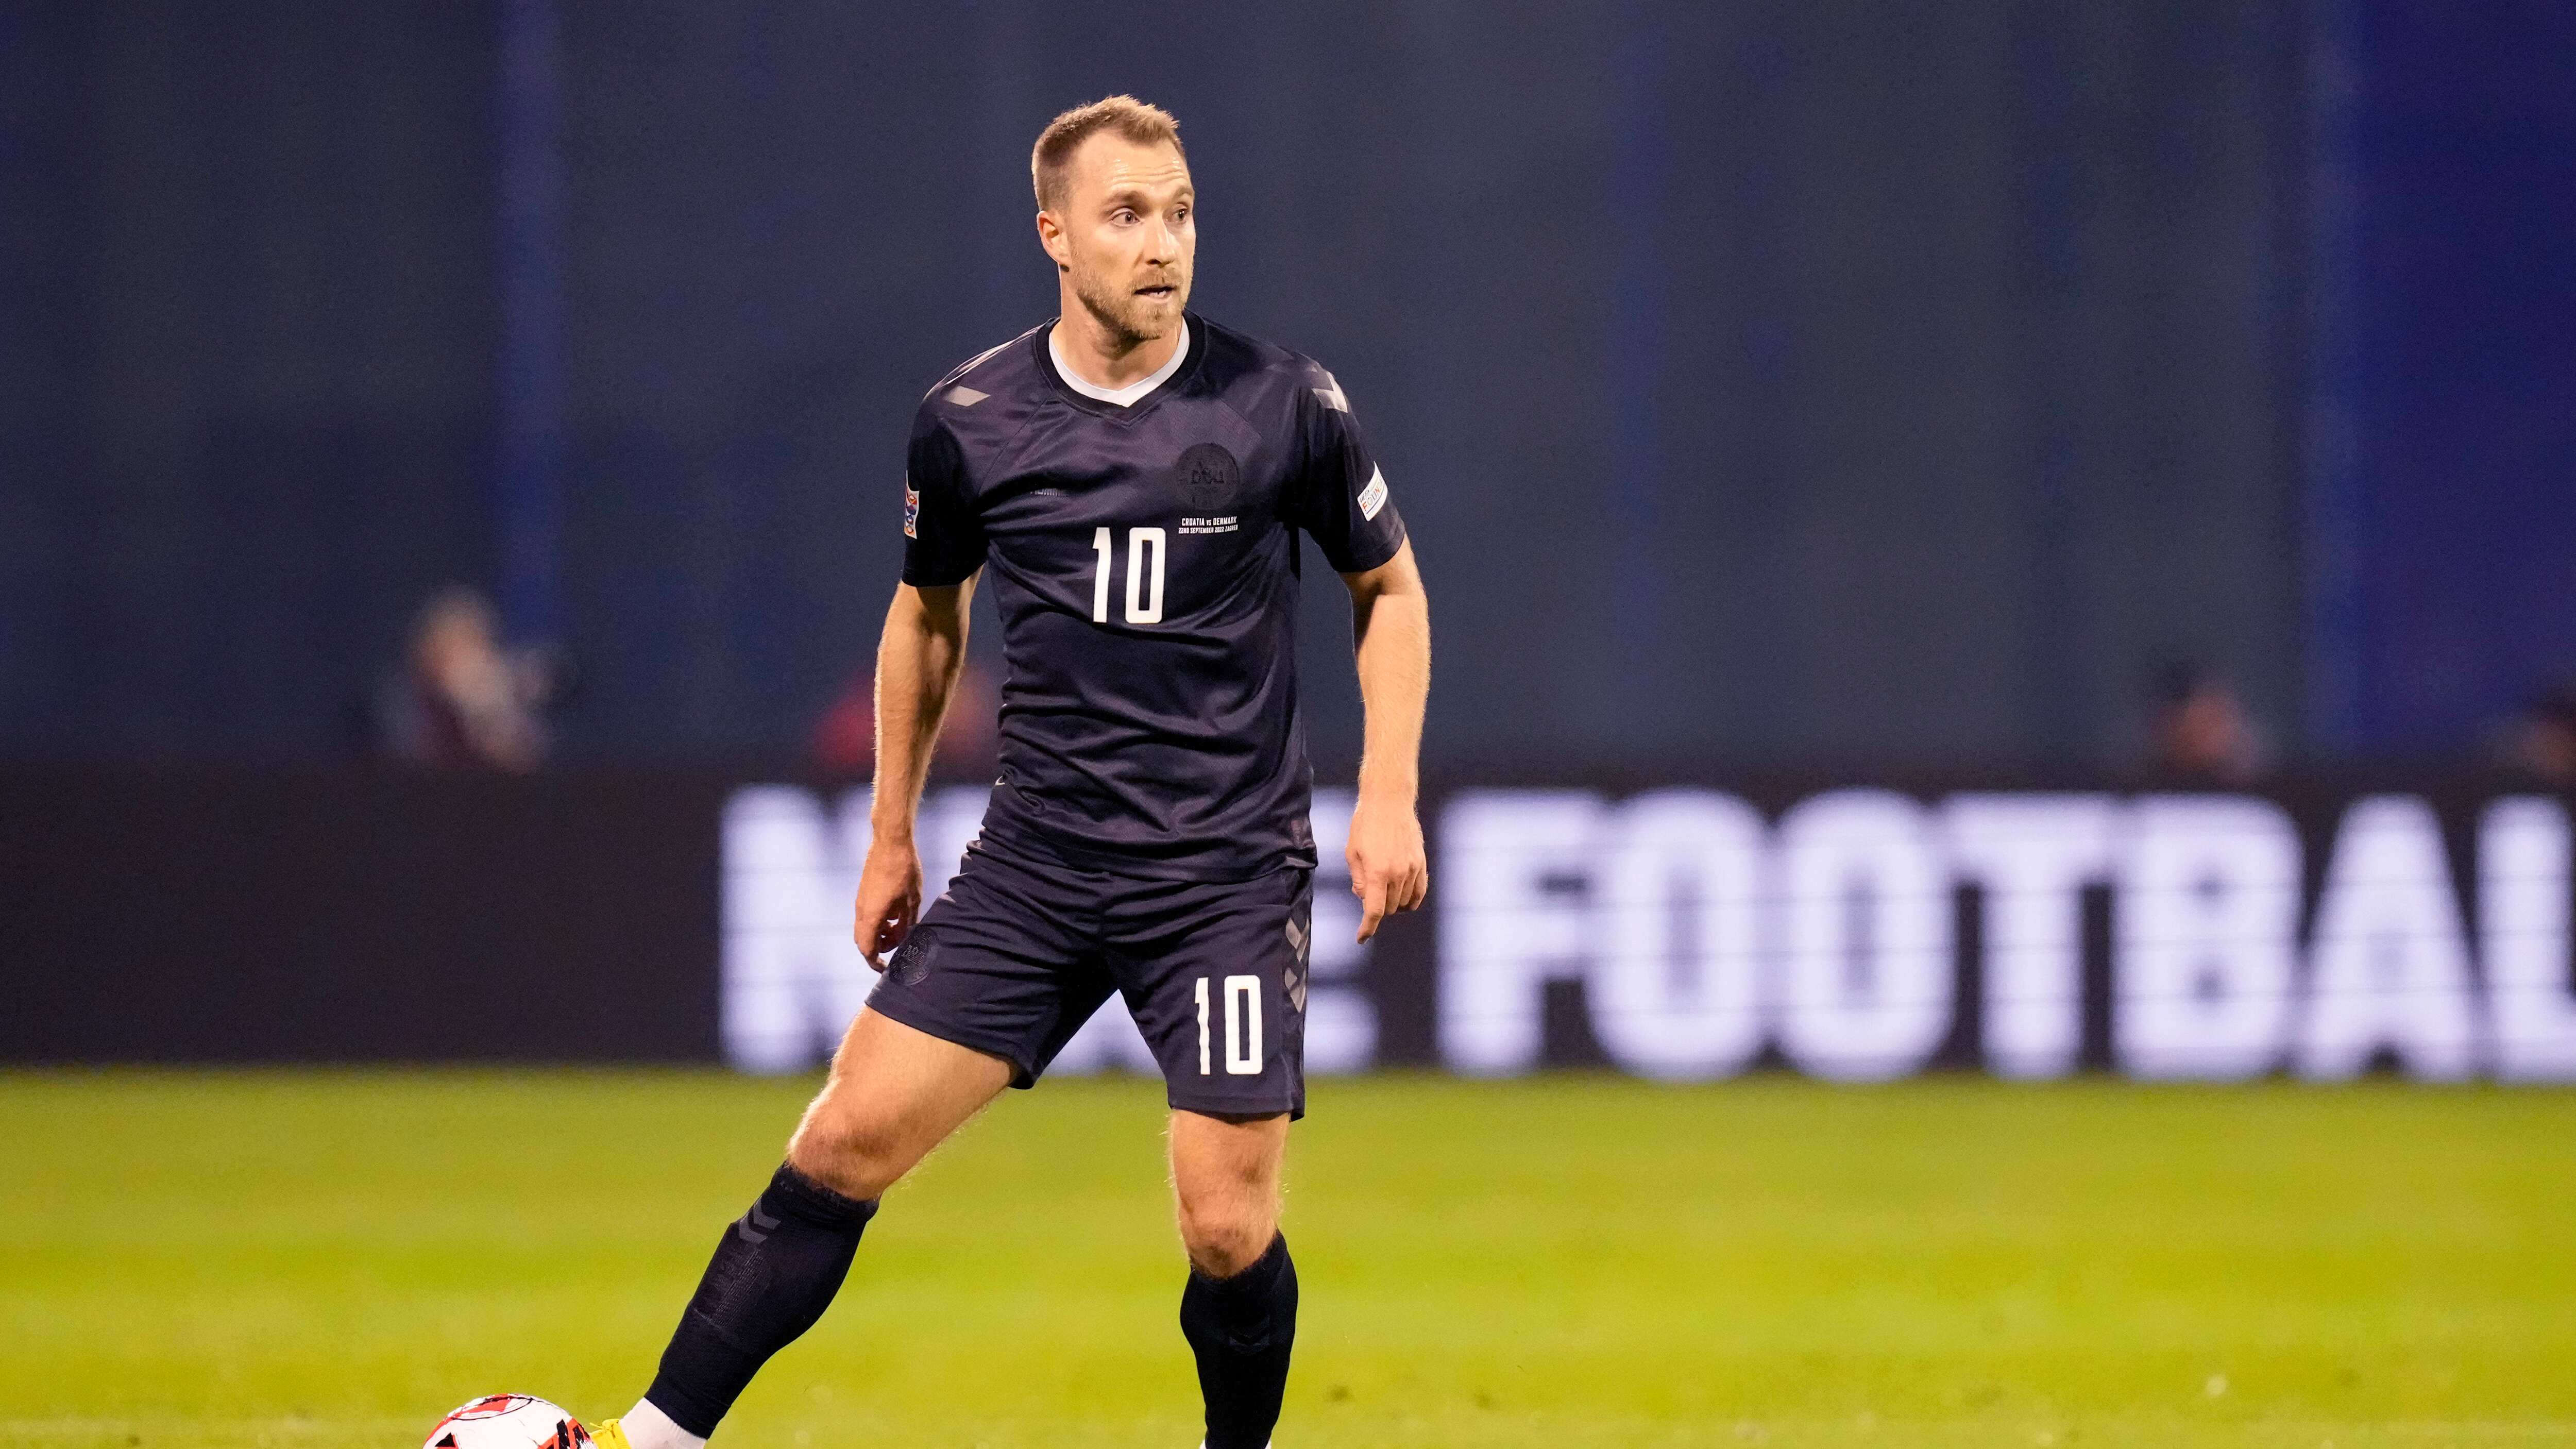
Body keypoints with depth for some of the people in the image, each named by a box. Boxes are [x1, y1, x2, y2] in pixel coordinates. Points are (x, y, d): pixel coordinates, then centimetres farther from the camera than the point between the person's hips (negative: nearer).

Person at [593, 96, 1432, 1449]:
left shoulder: (1284, 406, -5)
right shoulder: (967, 423, 0)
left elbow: (1389, 588, 10)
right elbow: (926, 615, 18)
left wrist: (1388, 796, -1)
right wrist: (890, 835, 19)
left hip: (1227, 877, -2)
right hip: (1034, 867, 2)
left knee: (1227, 1228, -8)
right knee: (847, 1138, -7)